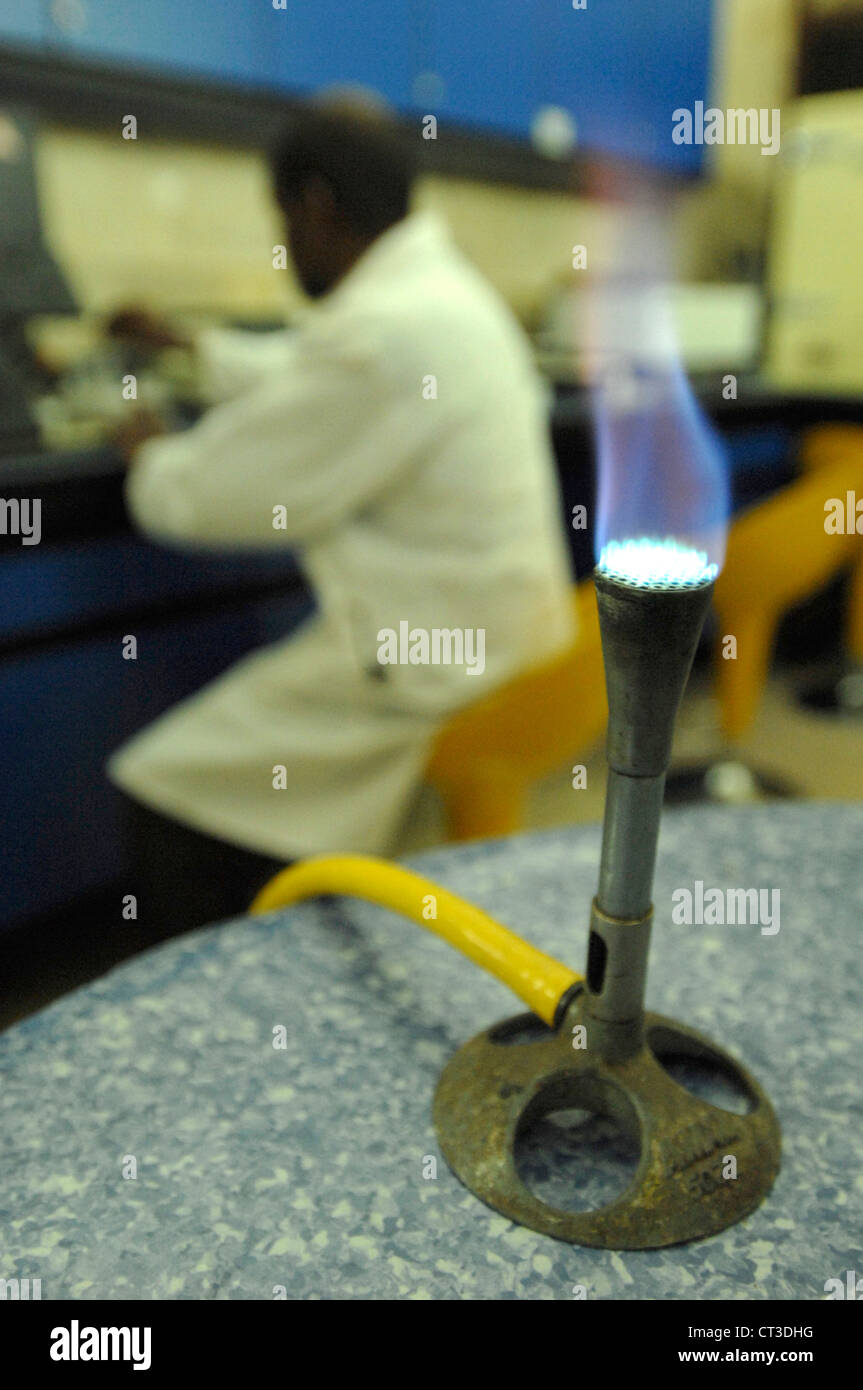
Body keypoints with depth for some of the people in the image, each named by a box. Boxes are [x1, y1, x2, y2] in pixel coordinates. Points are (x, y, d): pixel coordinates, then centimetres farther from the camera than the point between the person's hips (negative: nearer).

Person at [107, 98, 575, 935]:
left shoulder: (381, 331, -23)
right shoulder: (432, 284, 11)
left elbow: (217, 496, -16)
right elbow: (305, 376, 28)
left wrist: (150, 457, 7)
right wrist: (182, 345, 40)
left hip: (427, 661, -10)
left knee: (173, 794, -4)